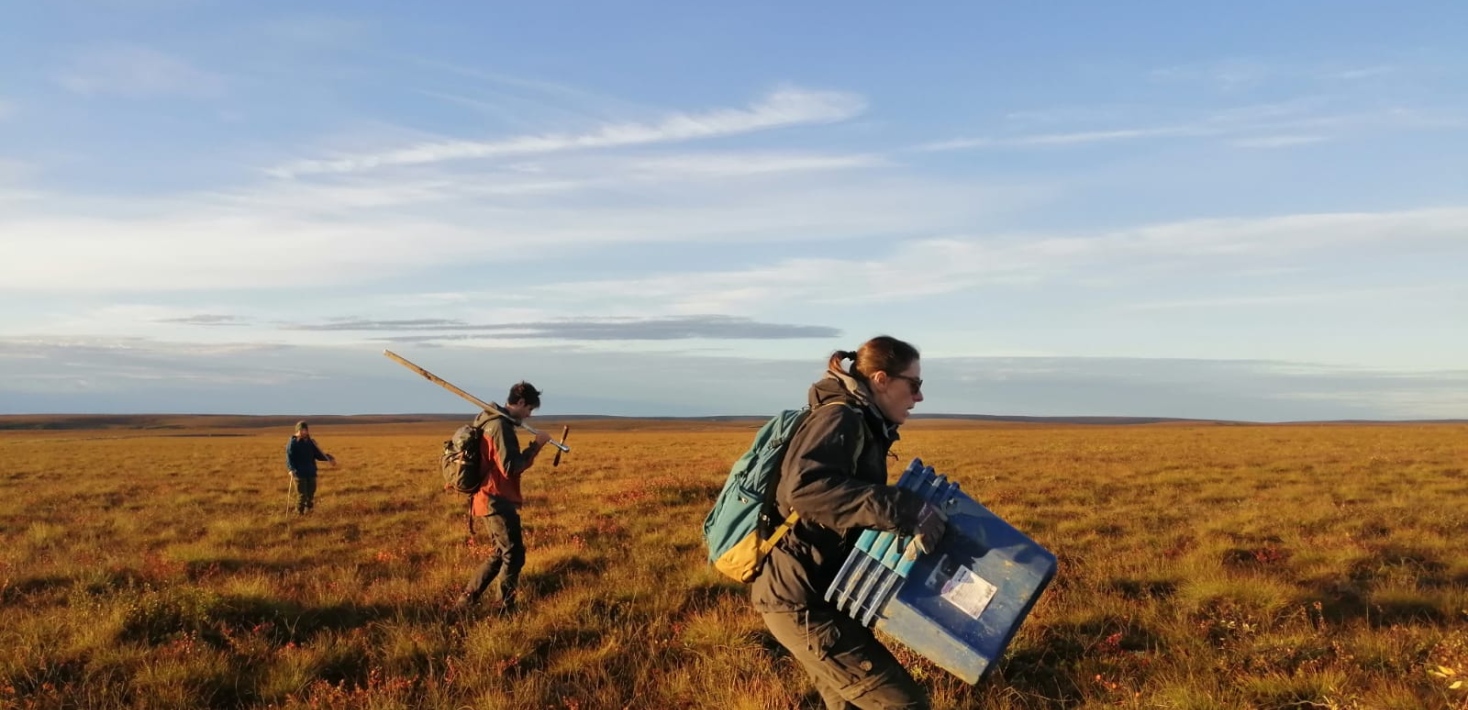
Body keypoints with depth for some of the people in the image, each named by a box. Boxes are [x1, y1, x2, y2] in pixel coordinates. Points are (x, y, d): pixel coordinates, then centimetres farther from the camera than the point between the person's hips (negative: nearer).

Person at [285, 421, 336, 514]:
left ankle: (308, 512, 23)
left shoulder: (310, 442, 12)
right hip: (299, 474, -5)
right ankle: (299, 513, 6)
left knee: (311, 494, 8)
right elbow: (289, 458, -10)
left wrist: (328, 458, 5)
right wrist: (292, 470, -25)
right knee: (302, 495, -8)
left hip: (311, 473, 5)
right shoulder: (292, 443, -5)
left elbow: (318, 455, 20)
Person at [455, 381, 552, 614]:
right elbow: (510, 467, -23)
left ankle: (467, 598, 23)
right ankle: (505, 609, 4)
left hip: (490, 498, 10)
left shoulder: (490, 420, 13)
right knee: (514, 555, -2)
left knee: (501, 553, 19)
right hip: (497, 501, -10)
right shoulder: (500, 426, -18)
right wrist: (536, 446, -19)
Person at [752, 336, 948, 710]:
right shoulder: (841, 418, -14)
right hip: (801, 601, -10)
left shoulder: (861, 426, 16)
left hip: (814, 595, 10)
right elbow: (803, 487, -33)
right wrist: (901, 510, -34)